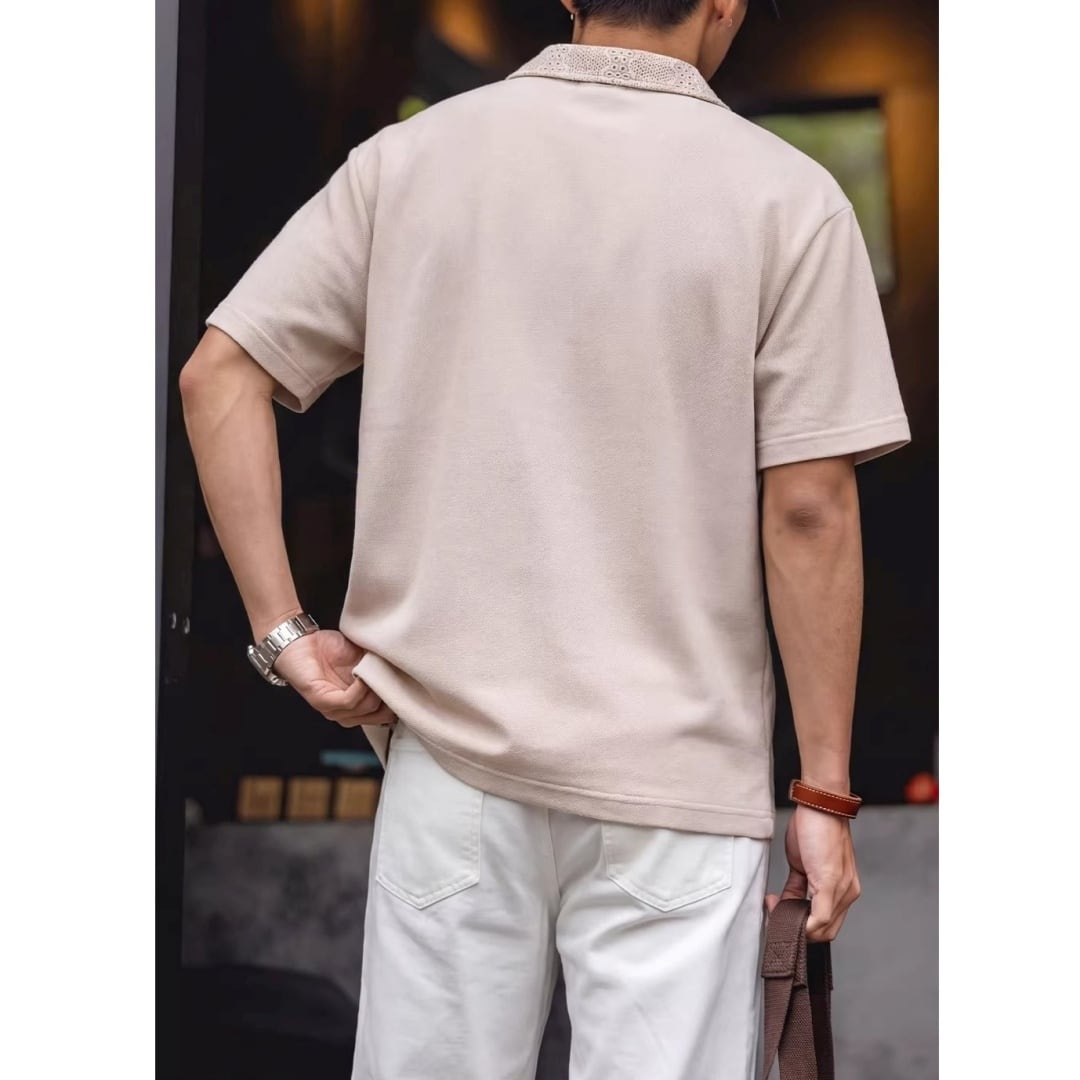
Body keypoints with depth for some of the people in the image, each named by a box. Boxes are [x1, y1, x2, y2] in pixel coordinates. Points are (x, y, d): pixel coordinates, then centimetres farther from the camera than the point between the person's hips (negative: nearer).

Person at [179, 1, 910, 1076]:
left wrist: (282, 627, 3)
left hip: (447, 743, 3)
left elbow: (218, 374, 1)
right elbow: (808, 511, -7)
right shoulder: (786, 196, -4)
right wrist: (824, 792, -3)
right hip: (674, 771, -3)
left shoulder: (412, 153, 4)